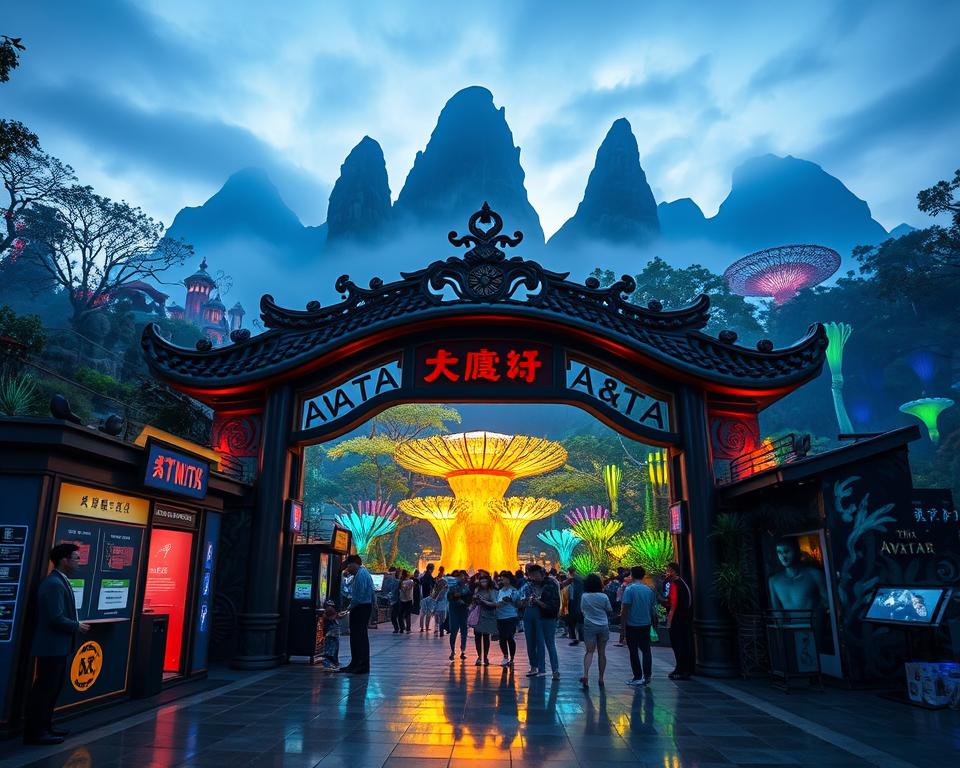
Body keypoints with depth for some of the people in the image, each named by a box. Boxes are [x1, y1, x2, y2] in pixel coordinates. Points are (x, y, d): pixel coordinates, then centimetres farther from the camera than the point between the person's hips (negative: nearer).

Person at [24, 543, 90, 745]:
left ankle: (44, 726, 28)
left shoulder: (60, 581, 12)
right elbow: (56, 618, -25)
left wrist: (75, 625, 8)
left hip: (58, 646, 10)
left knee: (53, 687, 18)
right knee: (44, 688, -1)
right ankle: (34, 732, 8)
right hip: (52, 646, -10)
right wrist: (77, 626, -12)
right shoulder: (54, 584, -21)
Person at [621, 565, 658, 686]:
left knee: (634, 652, 6)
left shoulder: (629, 589, -13)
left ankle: (637, 677, 9)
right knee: (646, 650, 13)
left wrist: (623, 625, -8)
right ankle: (647, 676, 9)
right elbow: (653, 609, 11)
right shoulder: (649, 590, 3)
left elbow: (625, 609, -15)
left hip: (632, 625, -4)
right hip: (646, 625, 5)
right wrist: (653, 622, 23)